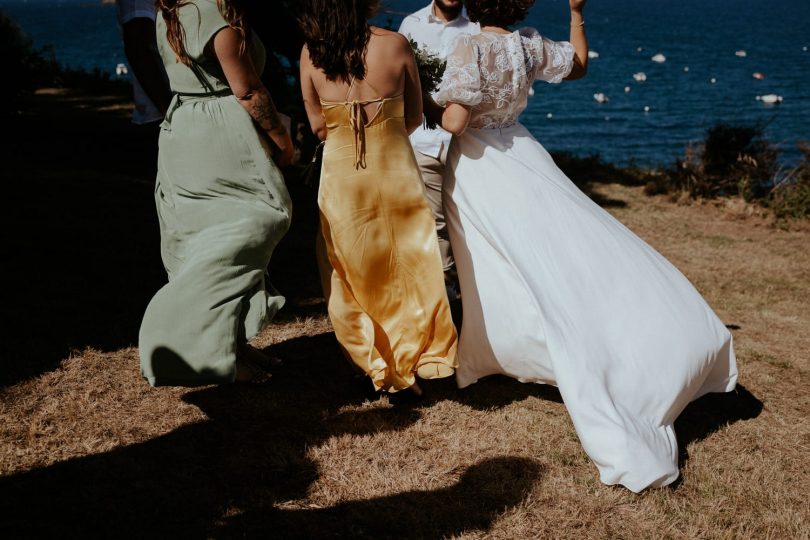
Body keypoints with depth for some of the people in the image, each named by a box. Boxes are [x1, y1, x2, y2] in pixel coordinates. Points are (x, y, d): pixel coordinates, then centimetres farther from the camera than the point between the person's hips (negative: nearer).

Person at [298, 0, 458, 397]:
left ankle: (376, 367, 25)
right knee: (406, 268, 12)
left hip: (339, 171, 2)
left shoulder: (311, 52, -6)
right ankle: (413, 362, 20)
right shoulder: (395, 44, -11)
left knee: (351, 274, 15)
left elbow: (318, 126, 3)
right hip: (394, 168, -1)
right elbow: (414, 117, 0)